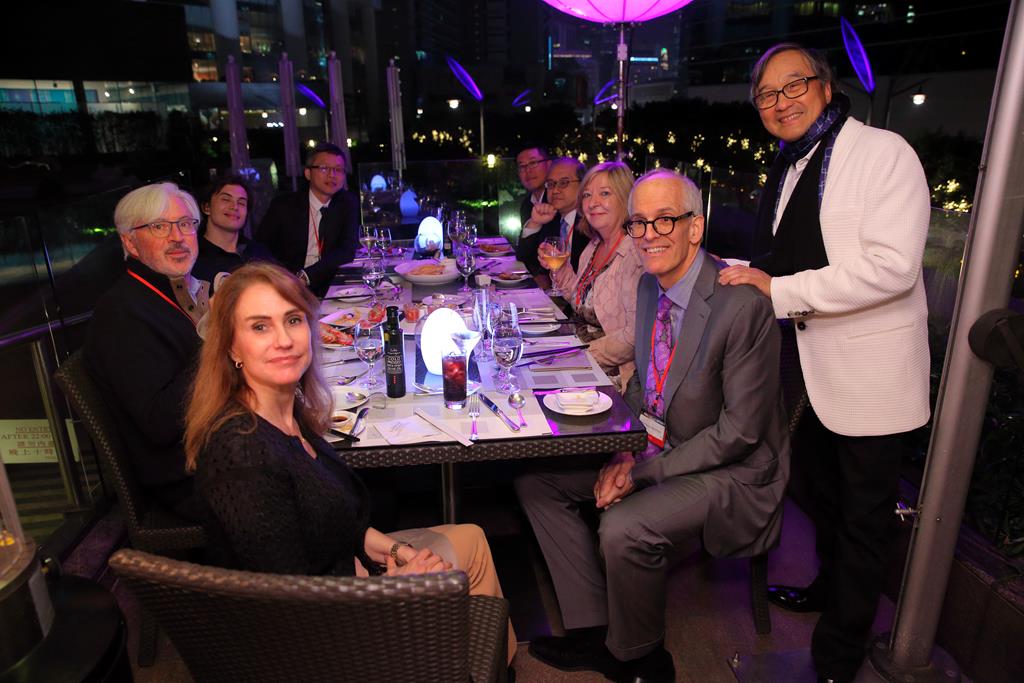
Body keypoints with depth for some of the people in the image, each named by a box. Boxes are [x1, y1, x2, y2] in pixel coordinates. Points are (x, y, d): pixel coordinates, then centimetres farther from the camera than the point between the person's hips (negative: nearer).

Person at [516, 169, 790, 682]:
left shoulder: (742, 305, -23)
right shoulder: (649, 286, 1)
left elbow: (740, 432, -21)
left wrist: (645, 472, -20)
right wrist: (623, 453, -7)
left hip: (728, 468, -8)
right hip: (655, 444, 8)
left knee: (623, 529, -31)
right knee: (535, 480, 1)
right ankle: (592, 628, 11)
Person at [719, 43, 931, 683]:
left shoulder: (883, 153, -14)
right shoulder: (787, 169, 11)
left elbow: (893, 266, -26)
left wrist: (779, 290, -25)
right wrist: (745, 275, 4)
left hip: (870, 375, -8)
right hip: (811, 365, 8)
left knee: (862, 517, 7)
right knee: (827, 495, 25)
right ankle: (830, 587, 48)